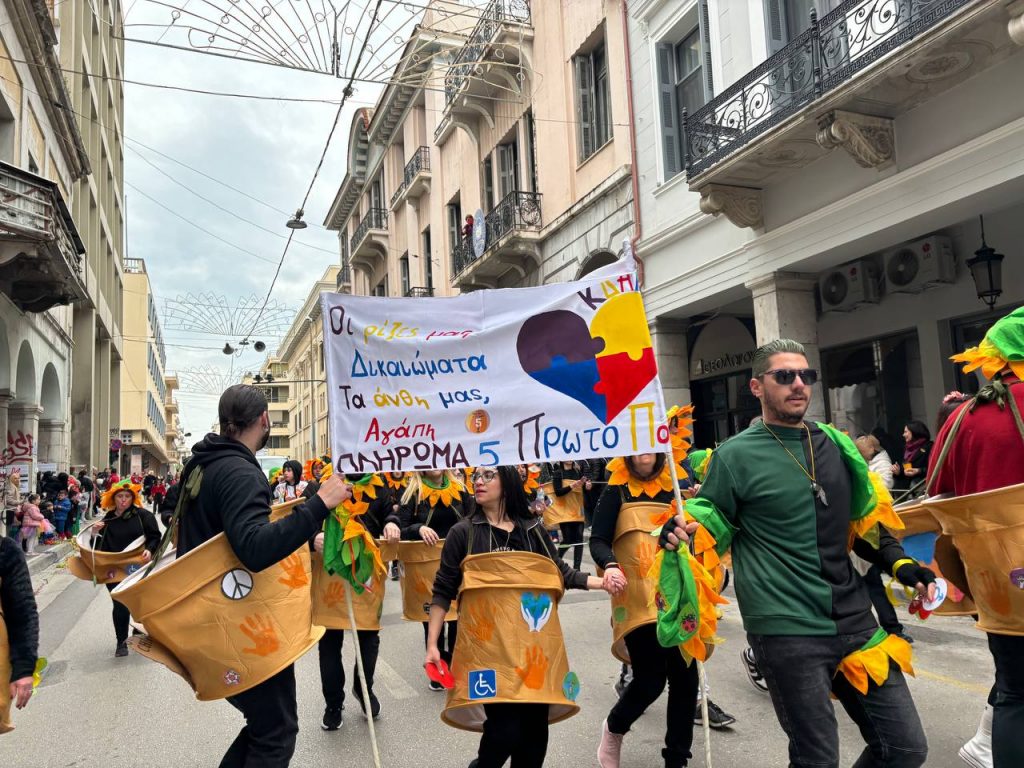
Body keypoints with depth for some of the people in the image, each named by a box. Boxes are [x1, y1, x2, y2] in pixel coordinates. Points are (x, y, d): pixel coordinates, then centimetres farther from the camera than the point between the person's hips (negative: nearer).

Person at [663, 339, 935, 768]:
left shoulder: (835, 445, 9)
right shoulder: (736, 456, -8)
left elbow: (861, 523, 19)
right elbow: (713, 525, -1)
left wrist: (899, 564, 6)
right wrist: (683, 532, -23)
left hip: (854, 621, 6)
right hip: (787, 632, -6)